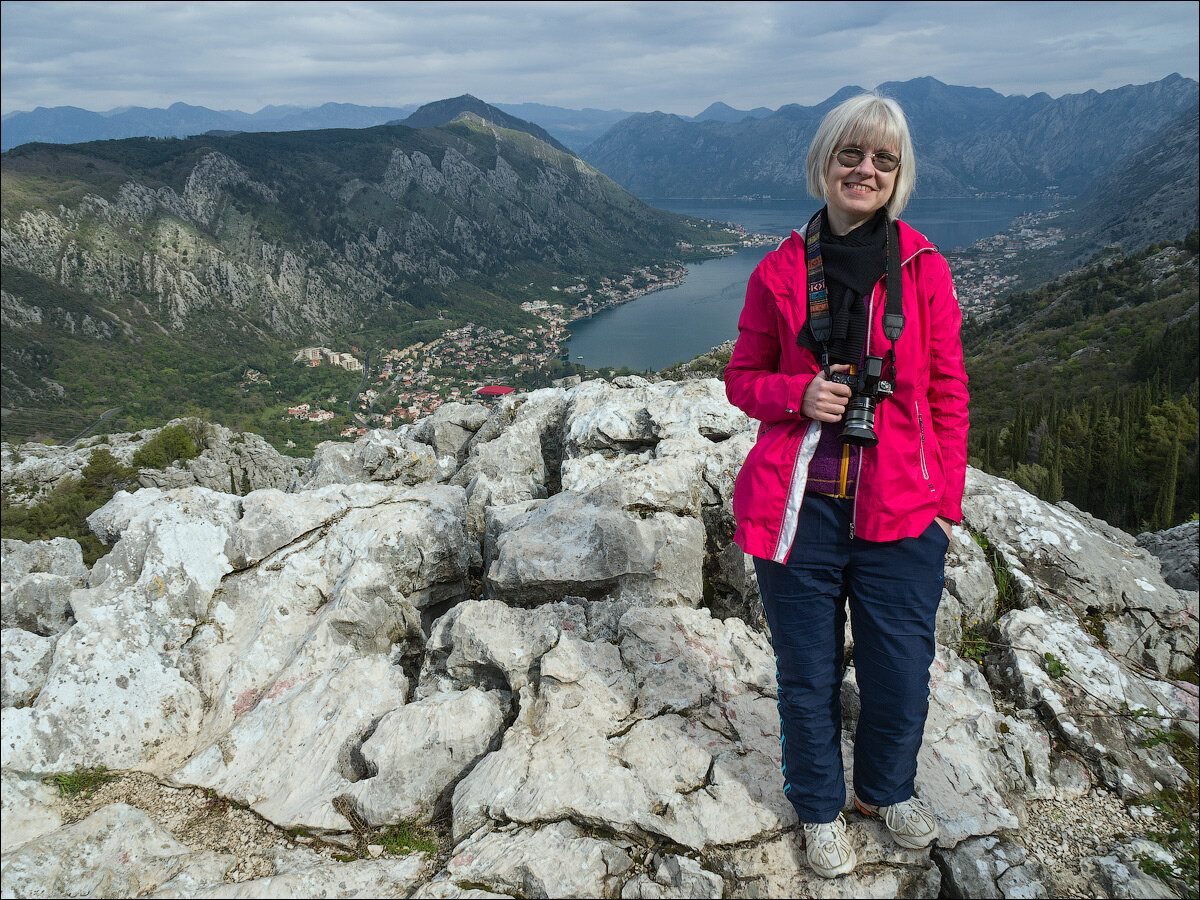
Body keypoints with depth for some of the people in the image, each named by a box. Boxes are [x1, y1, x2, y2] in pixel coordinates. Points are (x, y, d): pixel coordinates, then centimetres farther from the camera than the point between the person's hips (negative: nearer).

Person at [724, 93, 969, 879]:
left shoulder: (924, 268, 1)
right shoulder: (781, 271, 0)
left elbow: (947, 394, 4)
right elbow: (744, 378, 9)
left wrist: (947, 503, 1)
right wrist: (798, 394, -12)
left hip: (900, 516, 1)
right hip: (800, 510, 0)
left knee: (902, 677, 11)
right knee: (809, 678, 13)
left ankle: (886, 789, 43)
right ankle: (820, 807, 40)